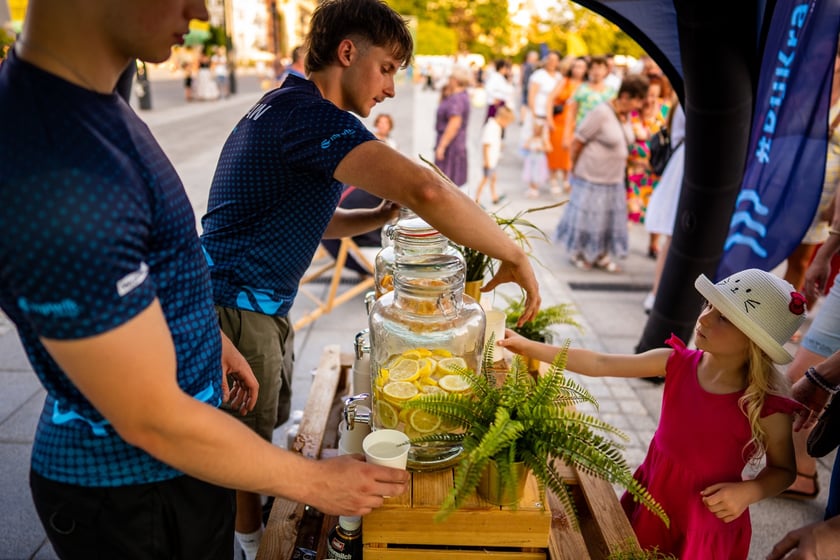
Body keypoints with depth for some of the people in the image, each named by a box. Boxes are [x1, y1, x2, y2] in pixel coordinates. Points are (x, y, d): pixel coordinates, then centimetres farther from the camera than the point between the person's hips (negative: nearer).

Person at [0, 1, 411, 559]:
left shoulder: (89, 96, -3)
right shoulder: (60, 180, -34)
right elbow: (153, 421, -27)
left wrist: (211, 337, 19)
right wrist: (314, 482, -16)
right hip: (129, 493, -8)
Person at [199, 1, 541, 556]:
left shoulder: (288, 106, 13)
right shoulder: (309, 112, -22)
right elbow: (426, 189, -36)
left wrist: (380, 216, 6)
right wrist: (514, 255, -24)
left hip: (262, 308, 10)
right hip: (237, 312, -10)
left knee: (263, 436, 23)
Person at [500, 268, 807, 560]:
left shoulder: (768, 407, -22)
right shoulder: (678, 363, -13)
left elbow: (783, 469, -5)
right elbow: (600, 364, -13)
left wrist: (748, 492, -25)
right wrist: (529, 347, -17)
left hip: (708, 517, -4)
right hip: (652, 494, 4)